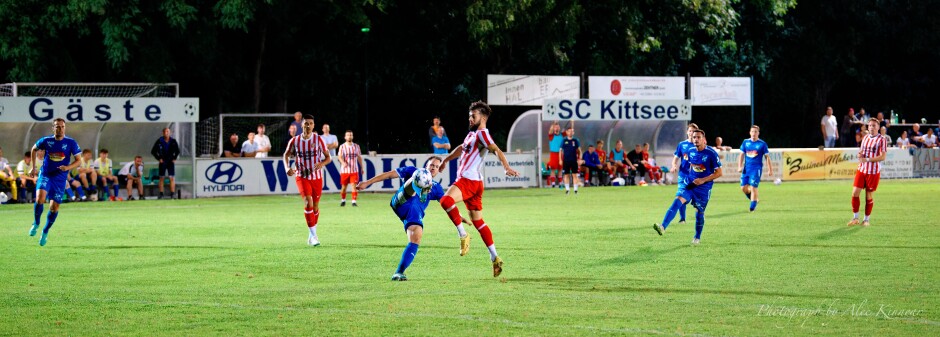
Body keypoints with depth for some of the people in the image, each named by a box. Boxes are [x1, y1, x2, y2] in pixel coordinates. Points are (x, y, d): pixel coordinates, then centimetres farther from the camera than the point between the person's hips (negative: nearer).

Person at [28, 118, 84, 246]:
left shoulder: (71, 143, -6)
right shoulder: (46, 141, -3)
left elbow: (78, 161, -1)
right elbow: (34, 149, 17)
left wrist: (68, 167, -20)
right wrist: (33, 167, 14)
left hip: (60, 179, 0)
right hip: (45, 175, 0)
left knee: (54, 208, 2)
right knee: (40, 198, -24)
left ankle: (45, 232, 24)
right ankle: (36, 224, 0)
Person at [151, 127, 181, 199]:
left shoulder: (173, 141, -1)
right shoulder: (159, 141, -5)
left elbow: (177, 151, 14)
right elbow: (153, 151, 3)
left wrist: (174, 158, 4)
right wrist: (159, 158, -3)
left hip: (171, 161, 0)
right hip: (162, 162, 0)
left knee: (172, 178, -5)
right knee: (161, 178, 3)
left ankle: (172, 193, -5)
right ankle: (161, 194, 7)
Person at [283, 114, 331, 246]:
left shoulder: (319, 139, -5)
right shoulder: (294, 141, -3)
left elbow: (328, 157, -2)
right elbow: (286, 155, 12)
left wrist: (322, 163, -23)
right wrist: (287, 167, -6)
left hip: (317, 177, 1)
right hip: (302, 177, -1)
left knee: (315, 207, 9)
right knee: (308, 202, -20)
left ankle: (312, 234, 29)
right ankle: (313, 235, -18)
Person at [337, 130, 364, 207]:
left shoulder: (356, 146, 8)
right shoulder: (342, 146, 0)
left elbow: (359, 157, 15)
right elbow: (340, 156, -12)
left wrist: (362, 167, 12)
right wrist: (343, 163, -32)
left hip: (354, 170, 1)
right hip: (345, 170, -1)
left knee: (354, 186, -10)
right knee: (344, 186, 7)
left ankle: (354, 201, -10)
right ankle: (343, 200, 25)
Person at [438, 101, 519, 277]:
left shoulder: (482, 134, -8)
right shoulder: (472, 134, 21)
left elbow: (496, 150, -23)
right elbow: (461, 148, 39)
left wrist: (507, 168, -39)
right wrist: (446, 160, 51)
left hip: (470, 181, -10)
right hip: (466, 181, 10)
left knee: (446, 200, -31)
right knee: (478, 222, 9)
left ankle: (463, 235, -22)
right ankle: (495, 258, 9)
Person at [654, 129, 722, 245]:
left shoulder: (711, 154, -13)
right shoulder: (691, 151, 4)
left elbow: (719, 173, -11)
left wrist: (703, 180, -18)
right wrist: (690, 178, 13)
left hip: (703, 188, -4)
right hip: (689, 183, 4)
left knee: (699, 212, 6)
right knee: (677, 201, -18)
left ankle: (697, 237, 28)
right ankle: (663, 227, -31)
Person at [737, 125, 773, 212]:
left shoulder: (762, 144, -2)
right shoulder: (745, 142, 8)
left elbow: (767, 157, 2)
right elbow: (741, 155, 12)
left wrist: (770, 169, 1)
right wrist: (740, 166, 2)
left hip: (756, 168, -4)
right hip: (746, 168, 4)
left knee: (753, 187, -11)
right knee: (743, 187, 1)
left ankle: (752, 207, -2)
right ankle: (755, 199, 25)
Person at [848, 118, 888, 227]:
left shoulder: (882, 140, -5)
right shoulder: (865, 138, 13)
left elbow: (882, 157, -13)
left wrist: (867, 159, -19)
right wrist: (860, 155, -2)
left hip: (873, 172, -5)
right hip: (861, 169, 5)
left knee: (869, 196, 2)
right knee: (855, 193, -3)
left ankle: (867, 219, 14)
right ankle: (855, 218, 10)